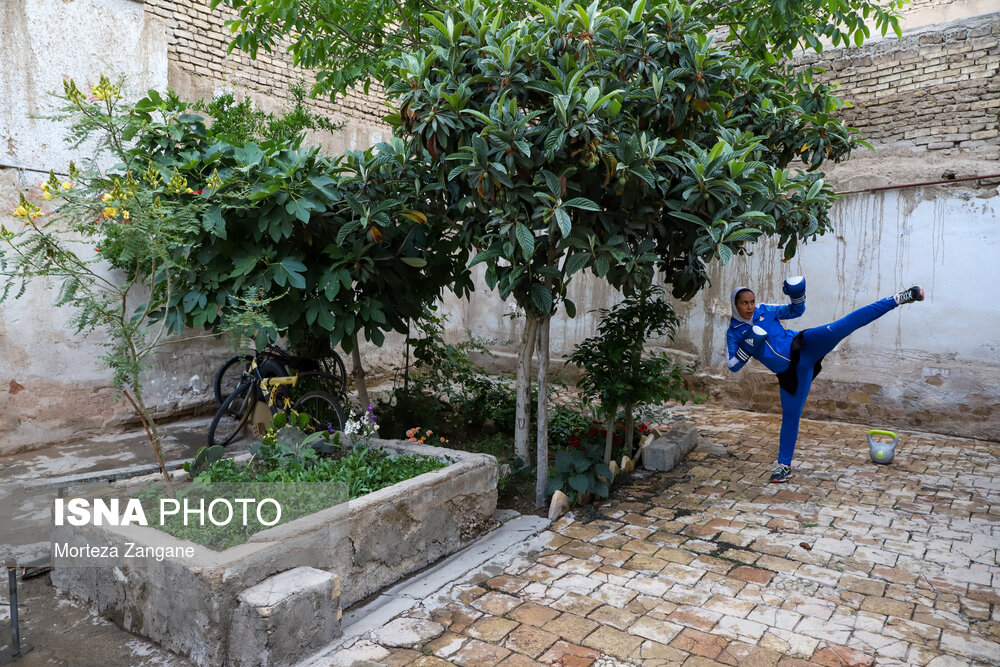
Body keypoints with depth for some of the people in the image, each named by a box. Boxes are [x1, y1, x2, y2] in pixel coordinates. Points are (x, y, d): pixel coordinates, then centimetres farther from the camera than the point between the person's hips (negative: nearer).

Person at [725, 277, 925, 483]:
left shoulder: (764, 310, 3)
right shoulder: (733, 333, 0)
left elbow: (795, 311, 14)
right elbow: (733, 366, -5)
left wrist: (797, 296, -6)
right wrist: (747, 345, -19)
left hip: (803, 348, 0)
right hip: (789, 372, 0)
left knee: (842, 326, -23)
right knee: (790, 415, 4)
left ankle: (898, 299, -20)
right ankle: (784, 465, 19)